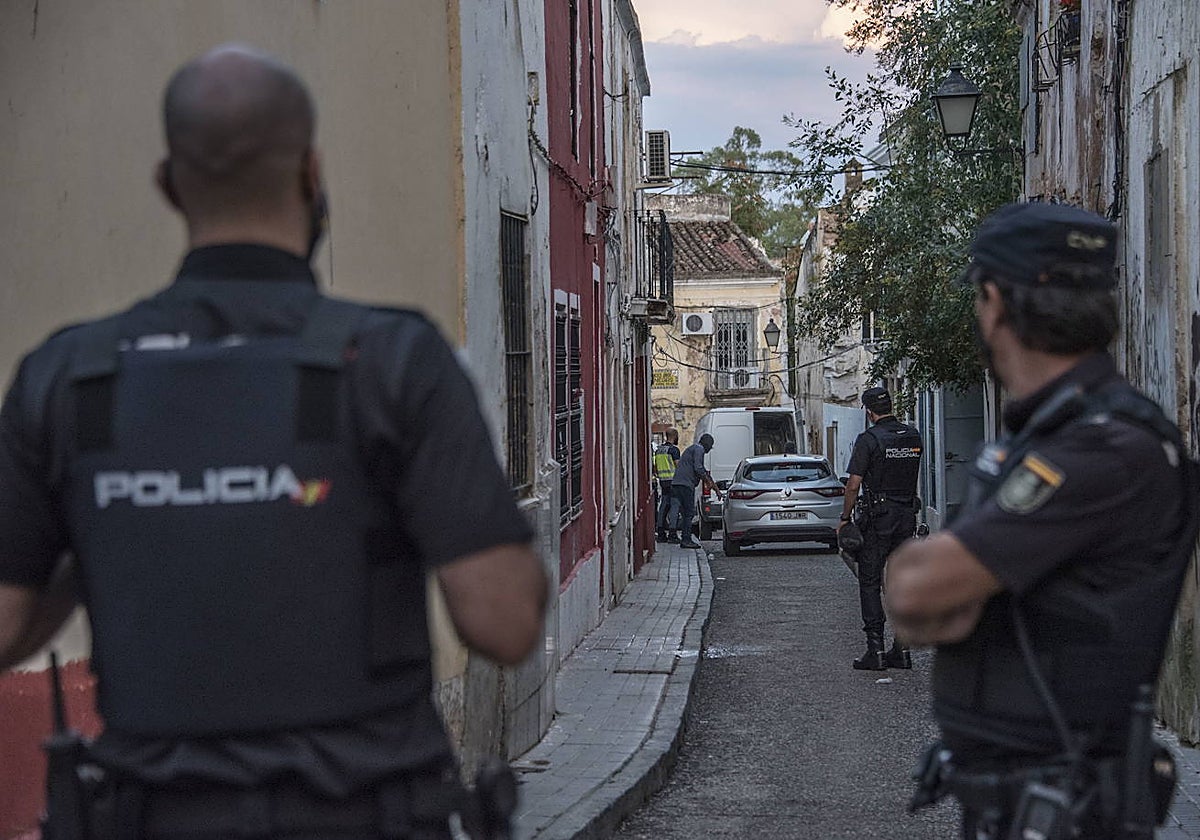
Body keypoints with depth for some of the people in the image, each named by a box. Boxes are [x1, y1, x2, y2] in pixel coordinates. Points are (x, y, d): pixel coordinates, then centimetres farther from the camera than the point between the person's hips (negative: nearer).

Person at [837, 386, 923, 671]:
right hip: (907, 515, 6)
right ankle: (902, 650, 10)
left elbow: (854, 485, -12)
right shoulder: (913, 436, 7)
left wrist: (844, 518, -3)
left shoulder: (869, 439, -12)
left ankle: (876, 649, -5)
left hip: (878, 518, -6)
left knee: (869, 582, 1)